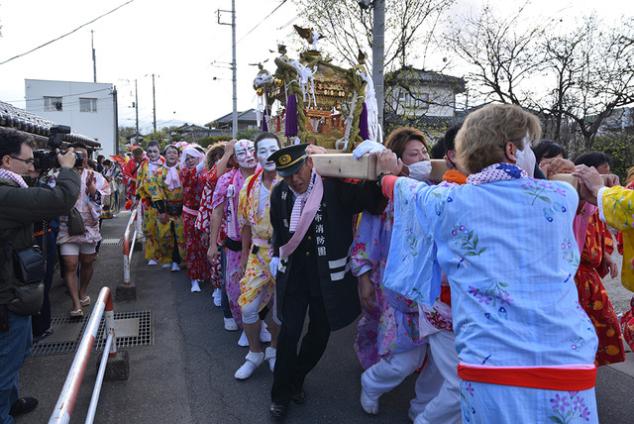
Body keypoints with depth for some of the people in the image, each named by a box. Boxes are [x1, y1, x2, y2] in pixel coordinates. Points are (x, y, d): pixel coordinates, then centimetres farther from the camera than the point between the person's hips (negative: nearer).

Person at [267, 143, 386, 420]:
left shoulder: (336, 186, -17)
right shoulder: (279, 193, -4)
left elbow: (374, 201, -23)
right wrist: (276, 256, 10)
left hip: (327, 276, -1)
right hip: (293, 274, 2)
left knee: (319, 333, 14)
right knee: (289, 332, 3)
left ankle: (296, 380, 41)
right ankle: (281, 393, 25)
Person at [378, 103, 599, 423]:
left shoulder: (450, 202, -2)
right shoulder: (562, 196, 2)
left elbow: (403, 188, 20)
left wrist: (388, 174, 41)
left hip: (489, 363, -1)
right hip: (568, 364, 2)